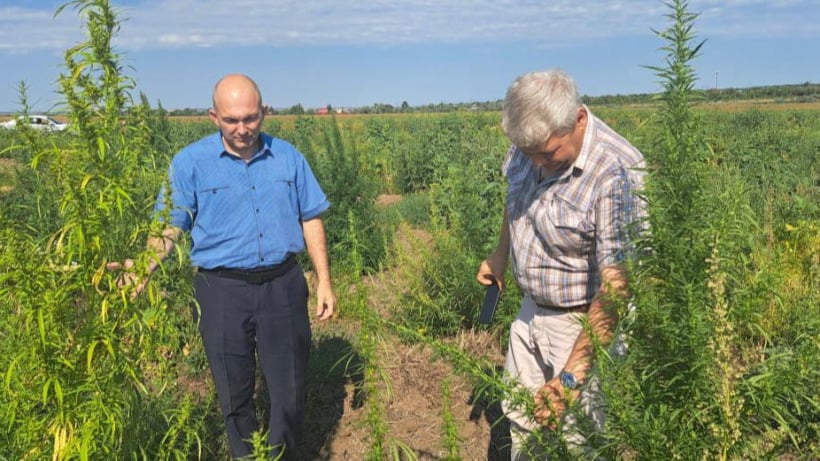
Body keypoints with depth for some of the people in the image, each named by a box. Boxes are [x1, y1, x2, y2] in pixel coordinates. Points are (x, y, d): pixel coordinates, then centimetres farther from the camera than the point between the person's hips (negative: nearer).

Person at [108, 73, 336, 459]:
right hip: (223, 292, -1)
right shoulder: (190, 162, -4)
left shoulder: (288, 157, 3)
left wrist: (324, 282, 5)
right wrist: (145, 266, -25)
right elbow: (170, 226, -6)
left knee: (290, 390, 9)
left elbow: (310, 221, 8)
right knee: (235, 394, 13)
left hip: (283, 286, 2)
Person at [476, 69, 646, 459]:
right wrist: (500, 255, 18)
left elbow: (615, 288, -33)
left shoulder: (617, 174, -30)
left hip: (584, 323, -6)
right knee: (520, 416, 21)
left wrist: (571, 377, -35)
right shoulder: (529, 147, -9)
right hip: (531, 310, 7)